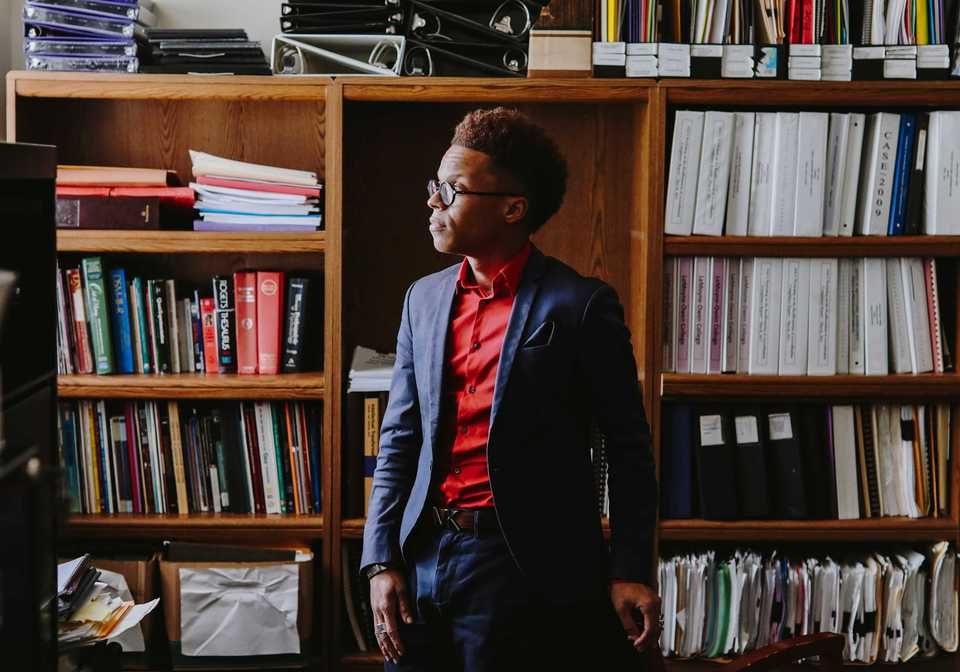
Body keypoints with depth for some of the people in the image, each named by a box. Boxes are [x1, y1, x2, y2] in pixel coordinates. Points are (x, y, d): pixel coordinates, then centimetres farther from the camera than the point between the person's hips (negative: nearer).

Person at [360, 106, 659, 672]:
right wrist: (381, 560, 3)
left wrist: (630, 573, -9)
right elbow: (399, 441, 10)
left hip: (523, 567, -5)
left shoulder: (580, 305, -7)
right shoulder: (424, 298, 9)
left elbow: (629, 450, -4)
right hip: (422, 556, 5)